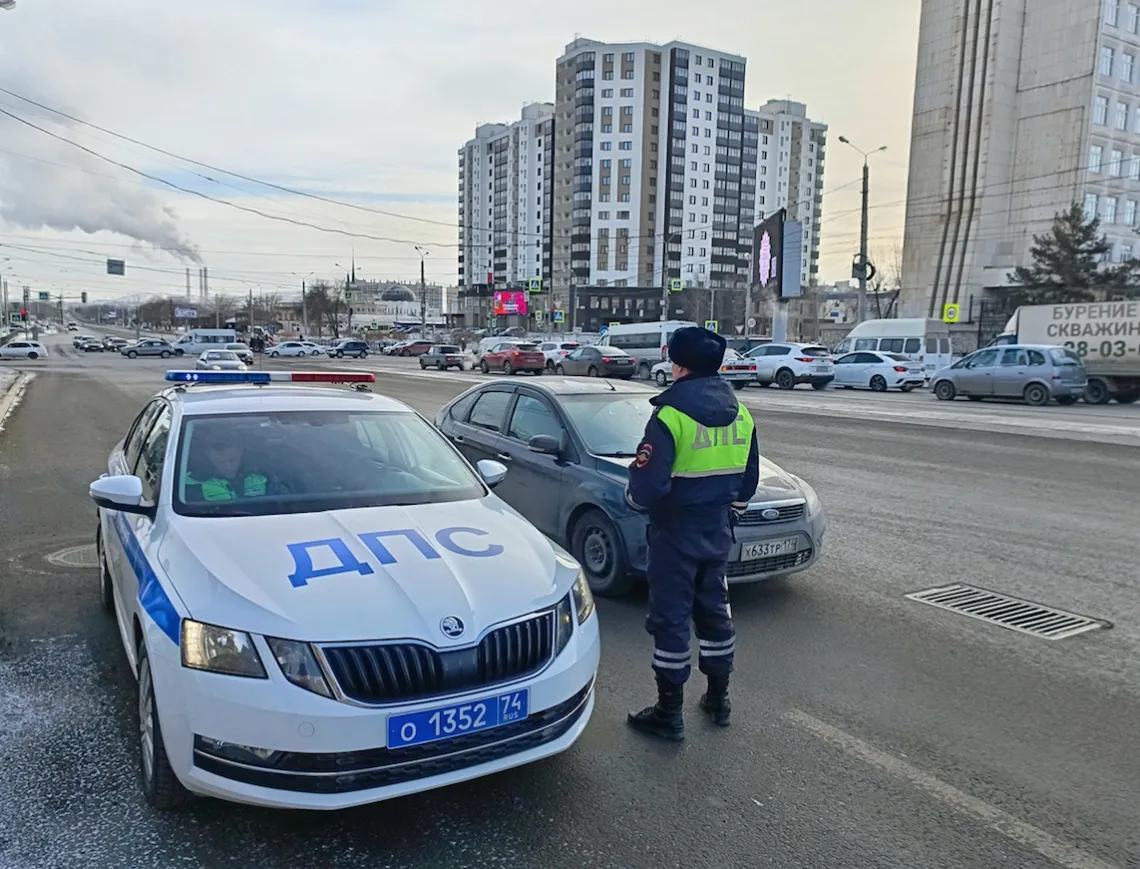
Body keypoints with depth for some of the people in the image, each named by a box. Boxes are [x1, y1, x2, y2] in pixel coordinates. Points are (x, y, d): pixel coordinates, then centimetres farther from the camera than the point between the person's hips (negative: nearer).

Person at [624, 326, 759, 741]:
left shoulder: (670, 416, -20)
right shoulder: (740, 414, 3)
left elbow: (648, 485, -22)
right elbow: (748, 480, 11)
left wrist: (632, 495, 0)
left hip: (675, 535, -7)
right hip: (718, 534, 7)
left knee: (670, 619, 3)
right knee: (714, 612, 19)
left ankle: (669, 713, 13)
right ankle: (718, 699, 32)